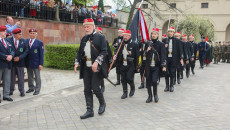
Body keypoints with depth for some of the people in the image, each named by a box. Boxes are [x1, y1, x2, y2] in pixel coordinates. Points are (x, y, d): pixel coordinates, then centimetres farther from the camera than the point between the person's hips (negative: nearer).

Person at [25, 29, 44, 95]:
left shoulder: (39, 43, -4)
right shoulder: (26, 41, 6)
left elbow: (41, 54, -6)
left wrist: (41, 64, -11)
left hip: (36, 63, -4)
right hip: (28, 63, 4)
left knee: (37, 77, 4)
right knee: (30, 76, 13)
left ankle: (37, 90, 12)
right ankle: (31, 88, 26)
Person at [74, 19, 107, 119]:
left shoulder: (100, 37, -2)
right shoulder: (84, 39, 15)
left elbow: (104, 51, -10)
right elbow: (80, 52, 17)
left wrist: (96, 62, -22)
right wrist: (77, 62, 1)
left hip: (96, 67, -6)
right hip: (86, 67, 6)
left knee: (95, 88, -6)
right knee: (87, 90, 5)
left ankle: (102, 103, 22)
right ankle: (89, 111, 13)